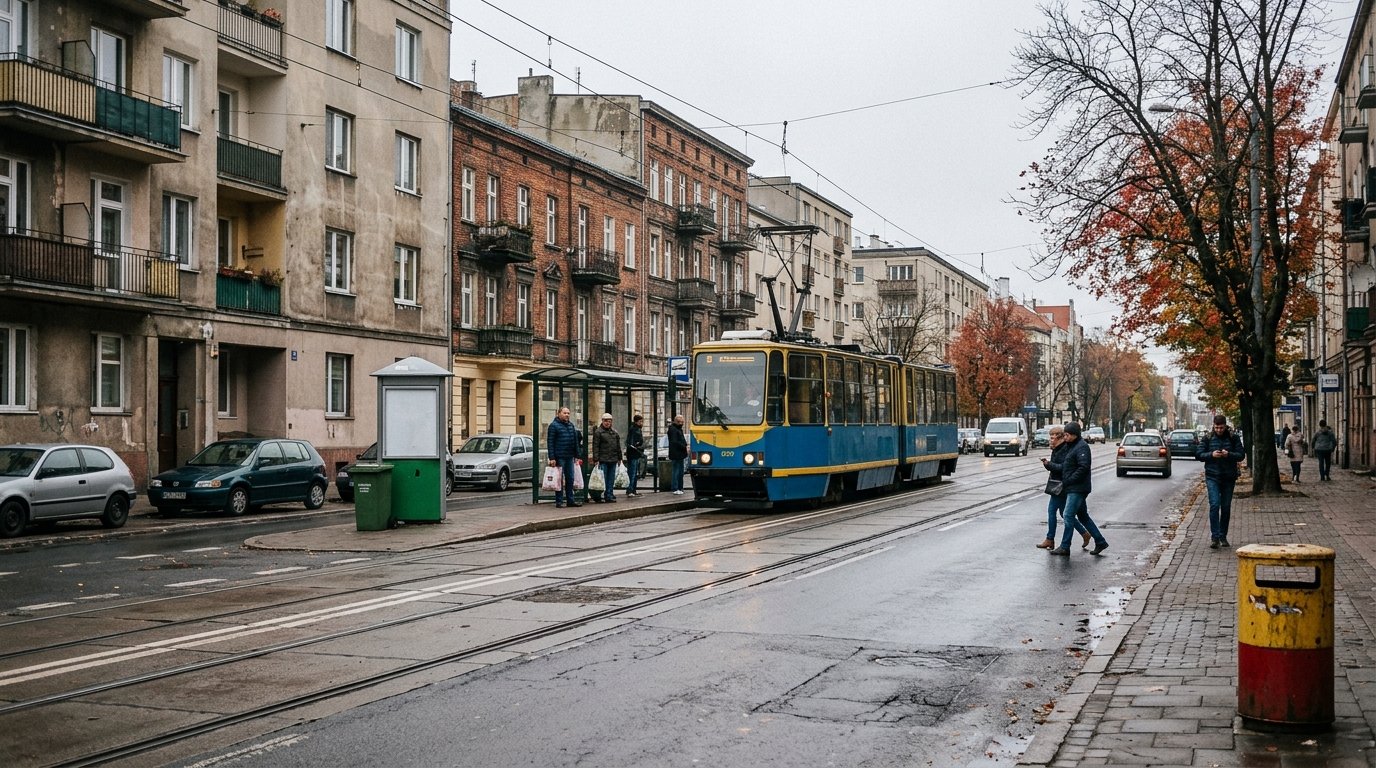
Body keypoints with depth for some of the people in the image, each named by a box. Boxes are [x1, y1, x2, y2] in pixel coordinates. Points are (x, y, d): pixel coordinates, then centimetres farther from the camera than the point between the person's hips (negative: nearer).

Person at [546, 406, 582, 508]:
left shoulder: (571, 425, 14)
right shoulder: (554, 425, -5)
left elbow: (576, 441, 18)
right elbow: (550, 442, -10)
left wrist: (576, 456, 12)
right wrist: (552, 458, -16)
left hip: (569, 457, 6)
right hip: (559, 457, -6)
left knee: (570, 479, 9)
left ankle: (570, 500, 16)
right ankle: (559, 501, 3)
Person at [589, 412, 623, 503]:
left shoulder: (615, 432, 15)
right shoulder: (598, 432, -4)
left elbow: (618, 446, 20)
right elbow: (595, 447, -8)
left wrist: (619, 458, 16)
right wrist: (596, 459, -15)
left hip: (613, 460, 6)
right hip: (603, 460, -6)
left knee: (611, 479, 8)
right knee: (603, 479, -6)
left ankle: (609, 495, 13)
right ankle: (601, 496, -3)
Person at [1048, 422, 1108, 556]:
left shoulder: (1082, 447, -14)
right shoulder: (1071, 447, 17)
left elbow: (1083, 468, -22)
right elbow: (1064, 466, 16)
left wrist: (1069, 480, -19)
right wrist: (1050, 464, 2)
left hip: (1078, 488, -10)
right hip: (1073, 488, 10)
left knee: (1068, 516, -9)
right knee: (1083, 516, 15)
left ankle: (1065, 547, -5)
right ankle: (1100, 542, 22)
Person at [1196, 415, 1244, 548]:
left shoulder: (1234, 438, 3)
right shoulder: (1208, 439, 3)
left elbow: (1241, 455, 0)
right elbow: (1198, 454, 2)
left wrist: (1229, 454, -19)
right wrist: (1211, 454, -16)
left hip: (1229, 478, 2)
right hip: (1212, 477, -1)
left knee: (1226, 507, 8)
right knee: (1214, 505, -13)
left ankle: (1223, 536, 19)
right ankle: (1215, 537, -13)